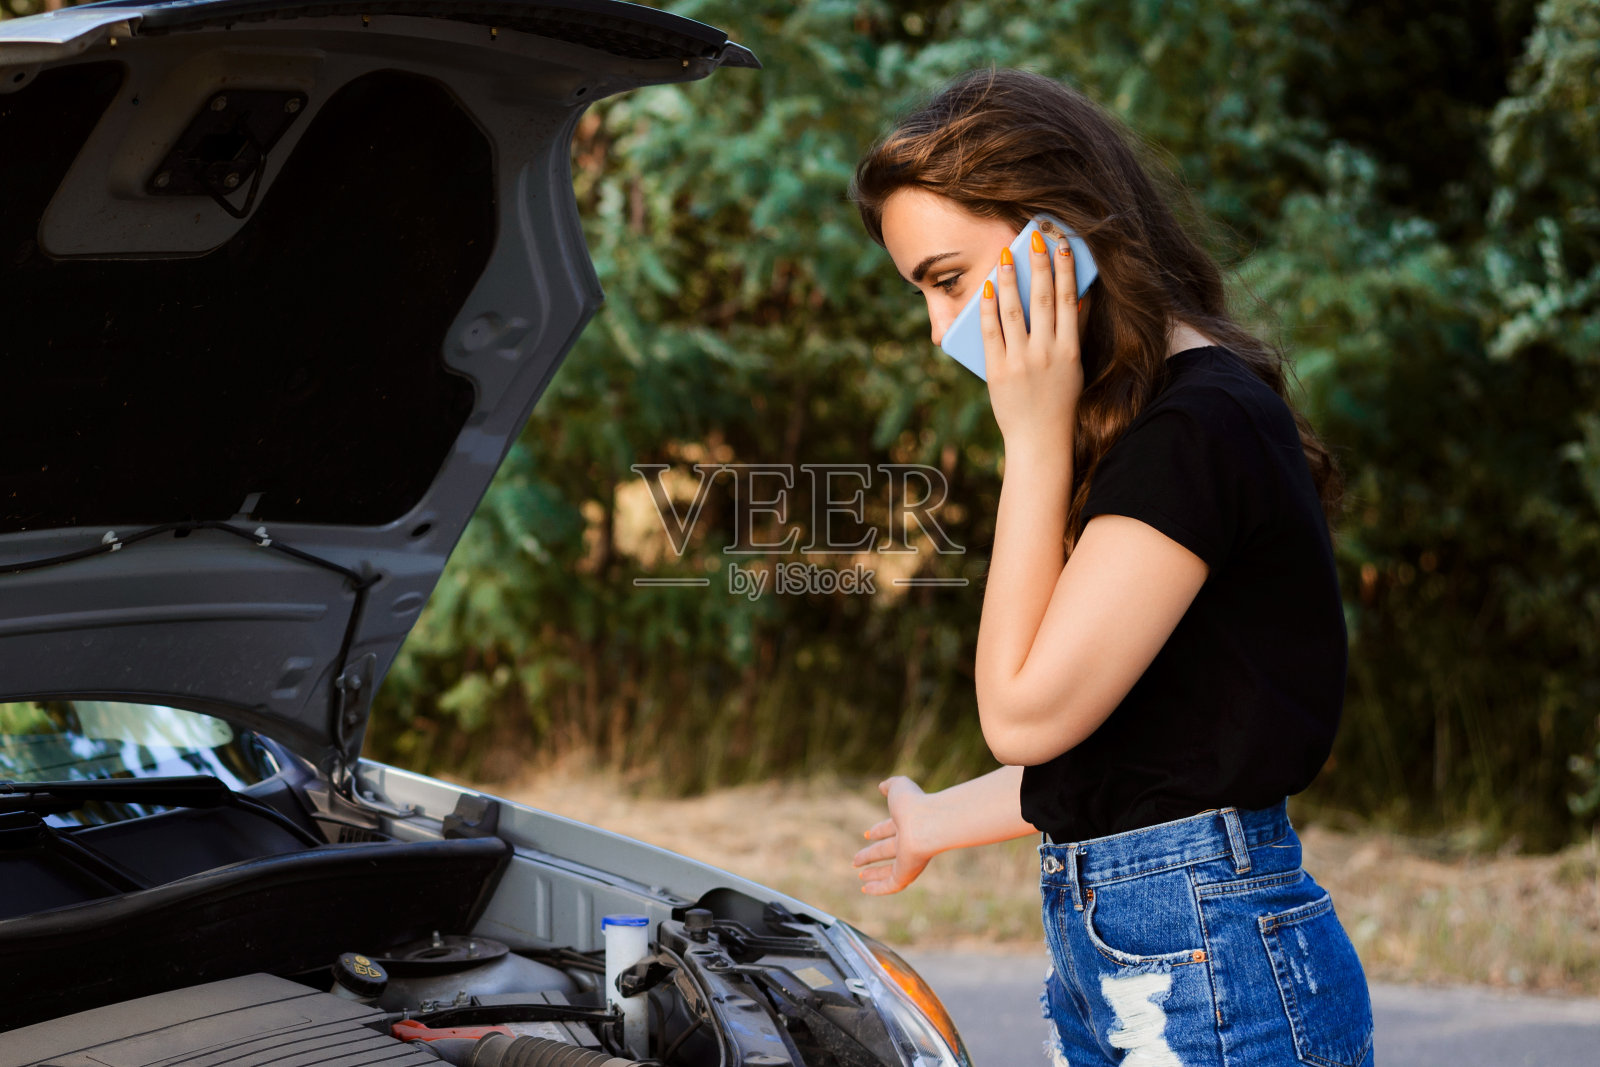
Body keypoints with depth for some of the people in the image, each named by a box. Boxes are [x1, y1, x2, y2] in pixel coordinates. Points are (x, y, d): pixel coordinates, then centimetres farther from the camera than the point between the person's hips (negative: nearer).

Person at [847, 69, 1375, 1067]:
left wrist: (1035, 443, -14)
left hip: (1211, 962, -9)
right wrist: (940, 823, 32)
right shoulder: (1134, 423, 14)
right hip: (1099, 949, 9)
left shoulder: (1200, 429, -16)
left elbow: (1026, 713, -17)